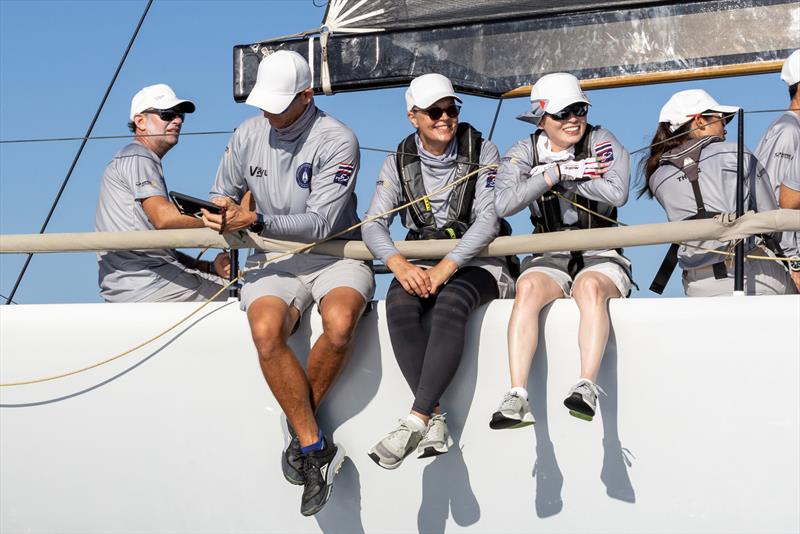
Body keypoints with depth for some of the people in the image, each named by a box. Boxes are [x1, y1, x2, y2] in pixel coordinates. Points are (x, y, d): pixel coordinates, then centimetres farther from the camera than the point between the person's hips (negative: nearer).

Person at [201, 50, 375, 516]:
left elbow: (321, 223, -17)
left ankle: (300, 422, -11)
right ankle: (314, 446, -23)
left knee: (340, 323, -36)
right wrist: (222, 210, -4)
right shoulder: (248, 135, 6)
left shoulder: (337, 141, -10)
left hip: (334, 255, -3)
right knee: (266, 330, -31)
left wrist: (255, 221, -26)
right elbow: (223, 194, 21)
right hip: (274, 263, 3)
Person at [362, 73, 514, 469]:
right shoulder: (399, 163, 7)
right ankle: (435, 421, -36)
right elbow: (373, 224, -2)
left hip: (476, 262, -3)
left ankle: (415, 421, -43)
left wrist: (445, 268, -25)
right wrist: (398, 264, -24)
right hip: (420, 265, 3)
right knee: (399, 304, -32)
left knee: (449, 305, -37)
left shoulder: (481, 151, -1)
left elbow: (487, 221, -11)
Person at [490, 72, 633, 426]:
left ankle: (587, 387, -45)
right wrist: (556, 174, -16)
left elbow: (617, 193, -17)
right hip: (549, 259, 1)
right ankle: (517, 399, -41)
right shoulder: (524, 153, 6)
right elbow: (503, 204, -13)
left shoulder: (601, 142, 2)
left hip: (600, 257, -1)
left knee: (591, 286, -36)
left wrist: (562, 173, -14)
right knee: (528, 288, -32)